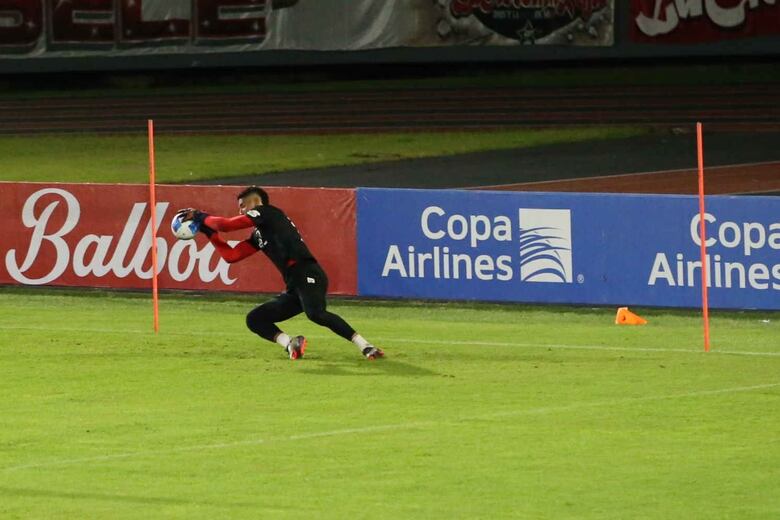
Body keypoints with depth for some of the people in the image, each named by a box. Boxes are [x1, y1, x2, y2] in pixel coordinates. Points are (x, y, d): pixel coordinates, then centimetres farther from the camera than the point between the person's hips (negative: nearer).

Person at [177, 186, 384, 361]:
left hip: (308, 276, -10)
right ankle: (290, 343, -17)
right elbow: (230, 255, 29)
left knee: (315, 313, -35)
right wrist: (208, 230, 28)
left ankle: (365, 346, -34)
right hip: (294, 288, 10)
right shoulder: (257, 236, 28)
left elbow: (227, 225, 1)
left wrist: (200, 217, 15)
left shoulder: (268, 212, 6)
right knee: (254, 319, 6)